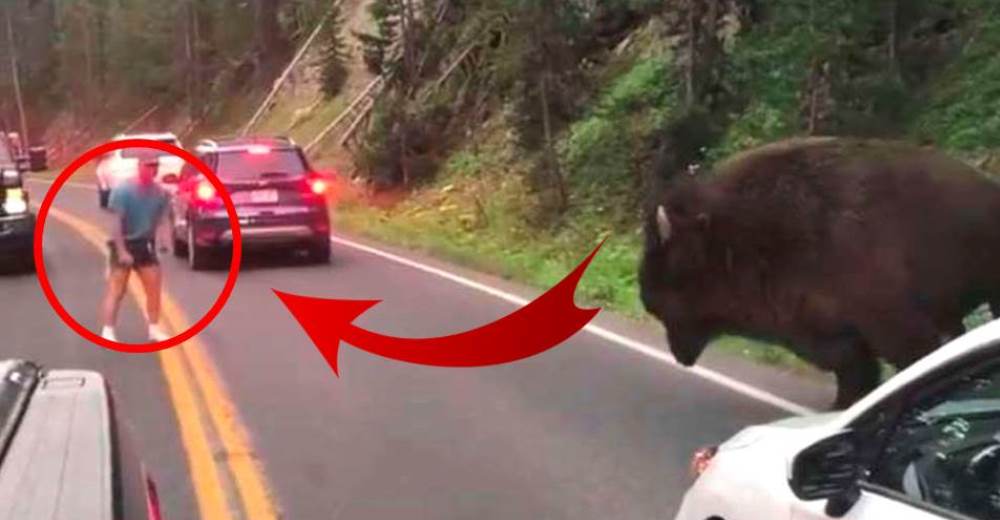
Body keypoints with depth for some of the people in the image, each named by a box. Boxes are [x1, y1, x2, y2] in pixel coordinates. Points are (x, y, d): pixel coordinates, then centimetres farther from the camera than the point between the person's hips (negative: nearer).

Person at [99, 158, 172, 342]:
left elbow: (161, 219, 3)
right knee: (116, 291, -4)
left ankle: (154, 329, 19)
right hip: (123, 244, -5)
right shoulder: (123, 190, -17)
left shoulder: (160, 193, -3)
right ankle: (108, 331, -2)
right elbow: (116, 222, -17)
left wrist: (163, 239, -17)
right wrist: (122, 251, -21)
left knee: (154, 287, 7)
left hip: (145, 244, 5)